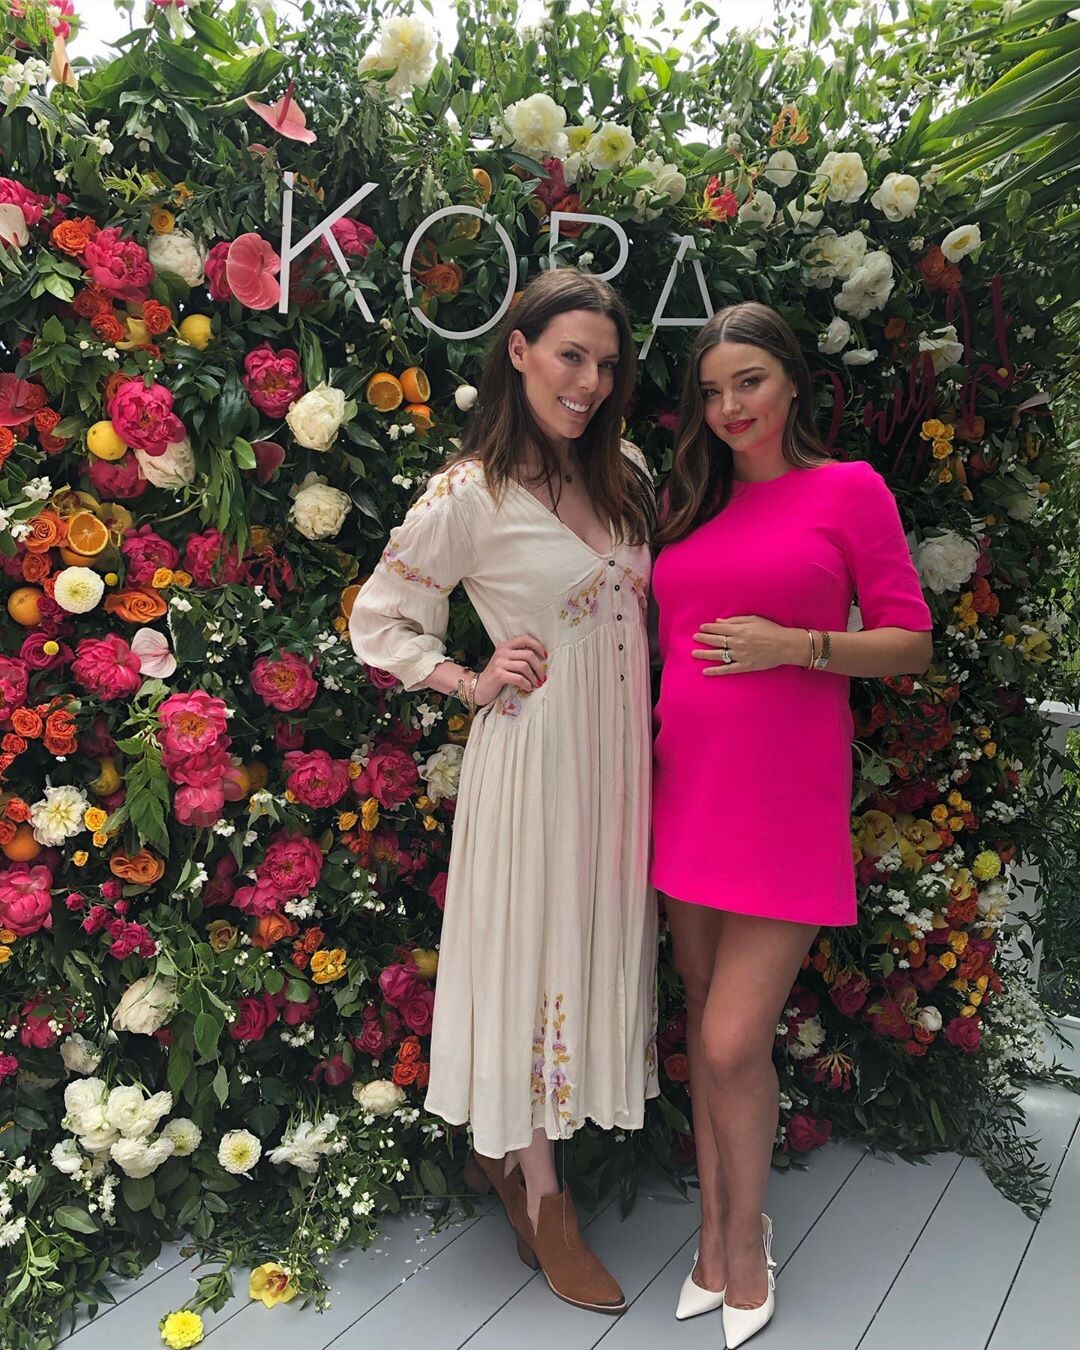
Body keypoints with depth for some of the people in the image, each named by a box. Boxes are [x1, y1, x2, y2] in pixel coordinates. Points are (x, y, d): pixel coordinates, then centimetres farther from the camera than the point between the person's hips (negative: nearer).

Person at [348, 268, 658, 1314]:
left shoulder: (626, 473, 6)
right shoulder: (470, 493, -12)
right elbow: (375, 621, -4)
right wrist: (473, 683, -13)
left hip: (621, 747, 7)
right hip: (535, 749, -6)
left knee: (597, 940, 15)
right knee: (535, 951, 6)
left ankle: (501, 1144, 37)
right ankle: (542, 1199, 27)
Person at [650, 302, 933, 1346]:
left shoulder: (849, 490, -1)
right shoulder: (694, 506, 13)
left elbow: (911, 645, -2)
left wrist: (795, 644, -15)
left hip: (784, 803, -5)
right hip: (688, 791, 5)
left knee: (734, 1043, -4)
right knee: (703, 1024, 13)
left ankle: (745, 1238, 24)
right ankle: (715, 1231, 32)